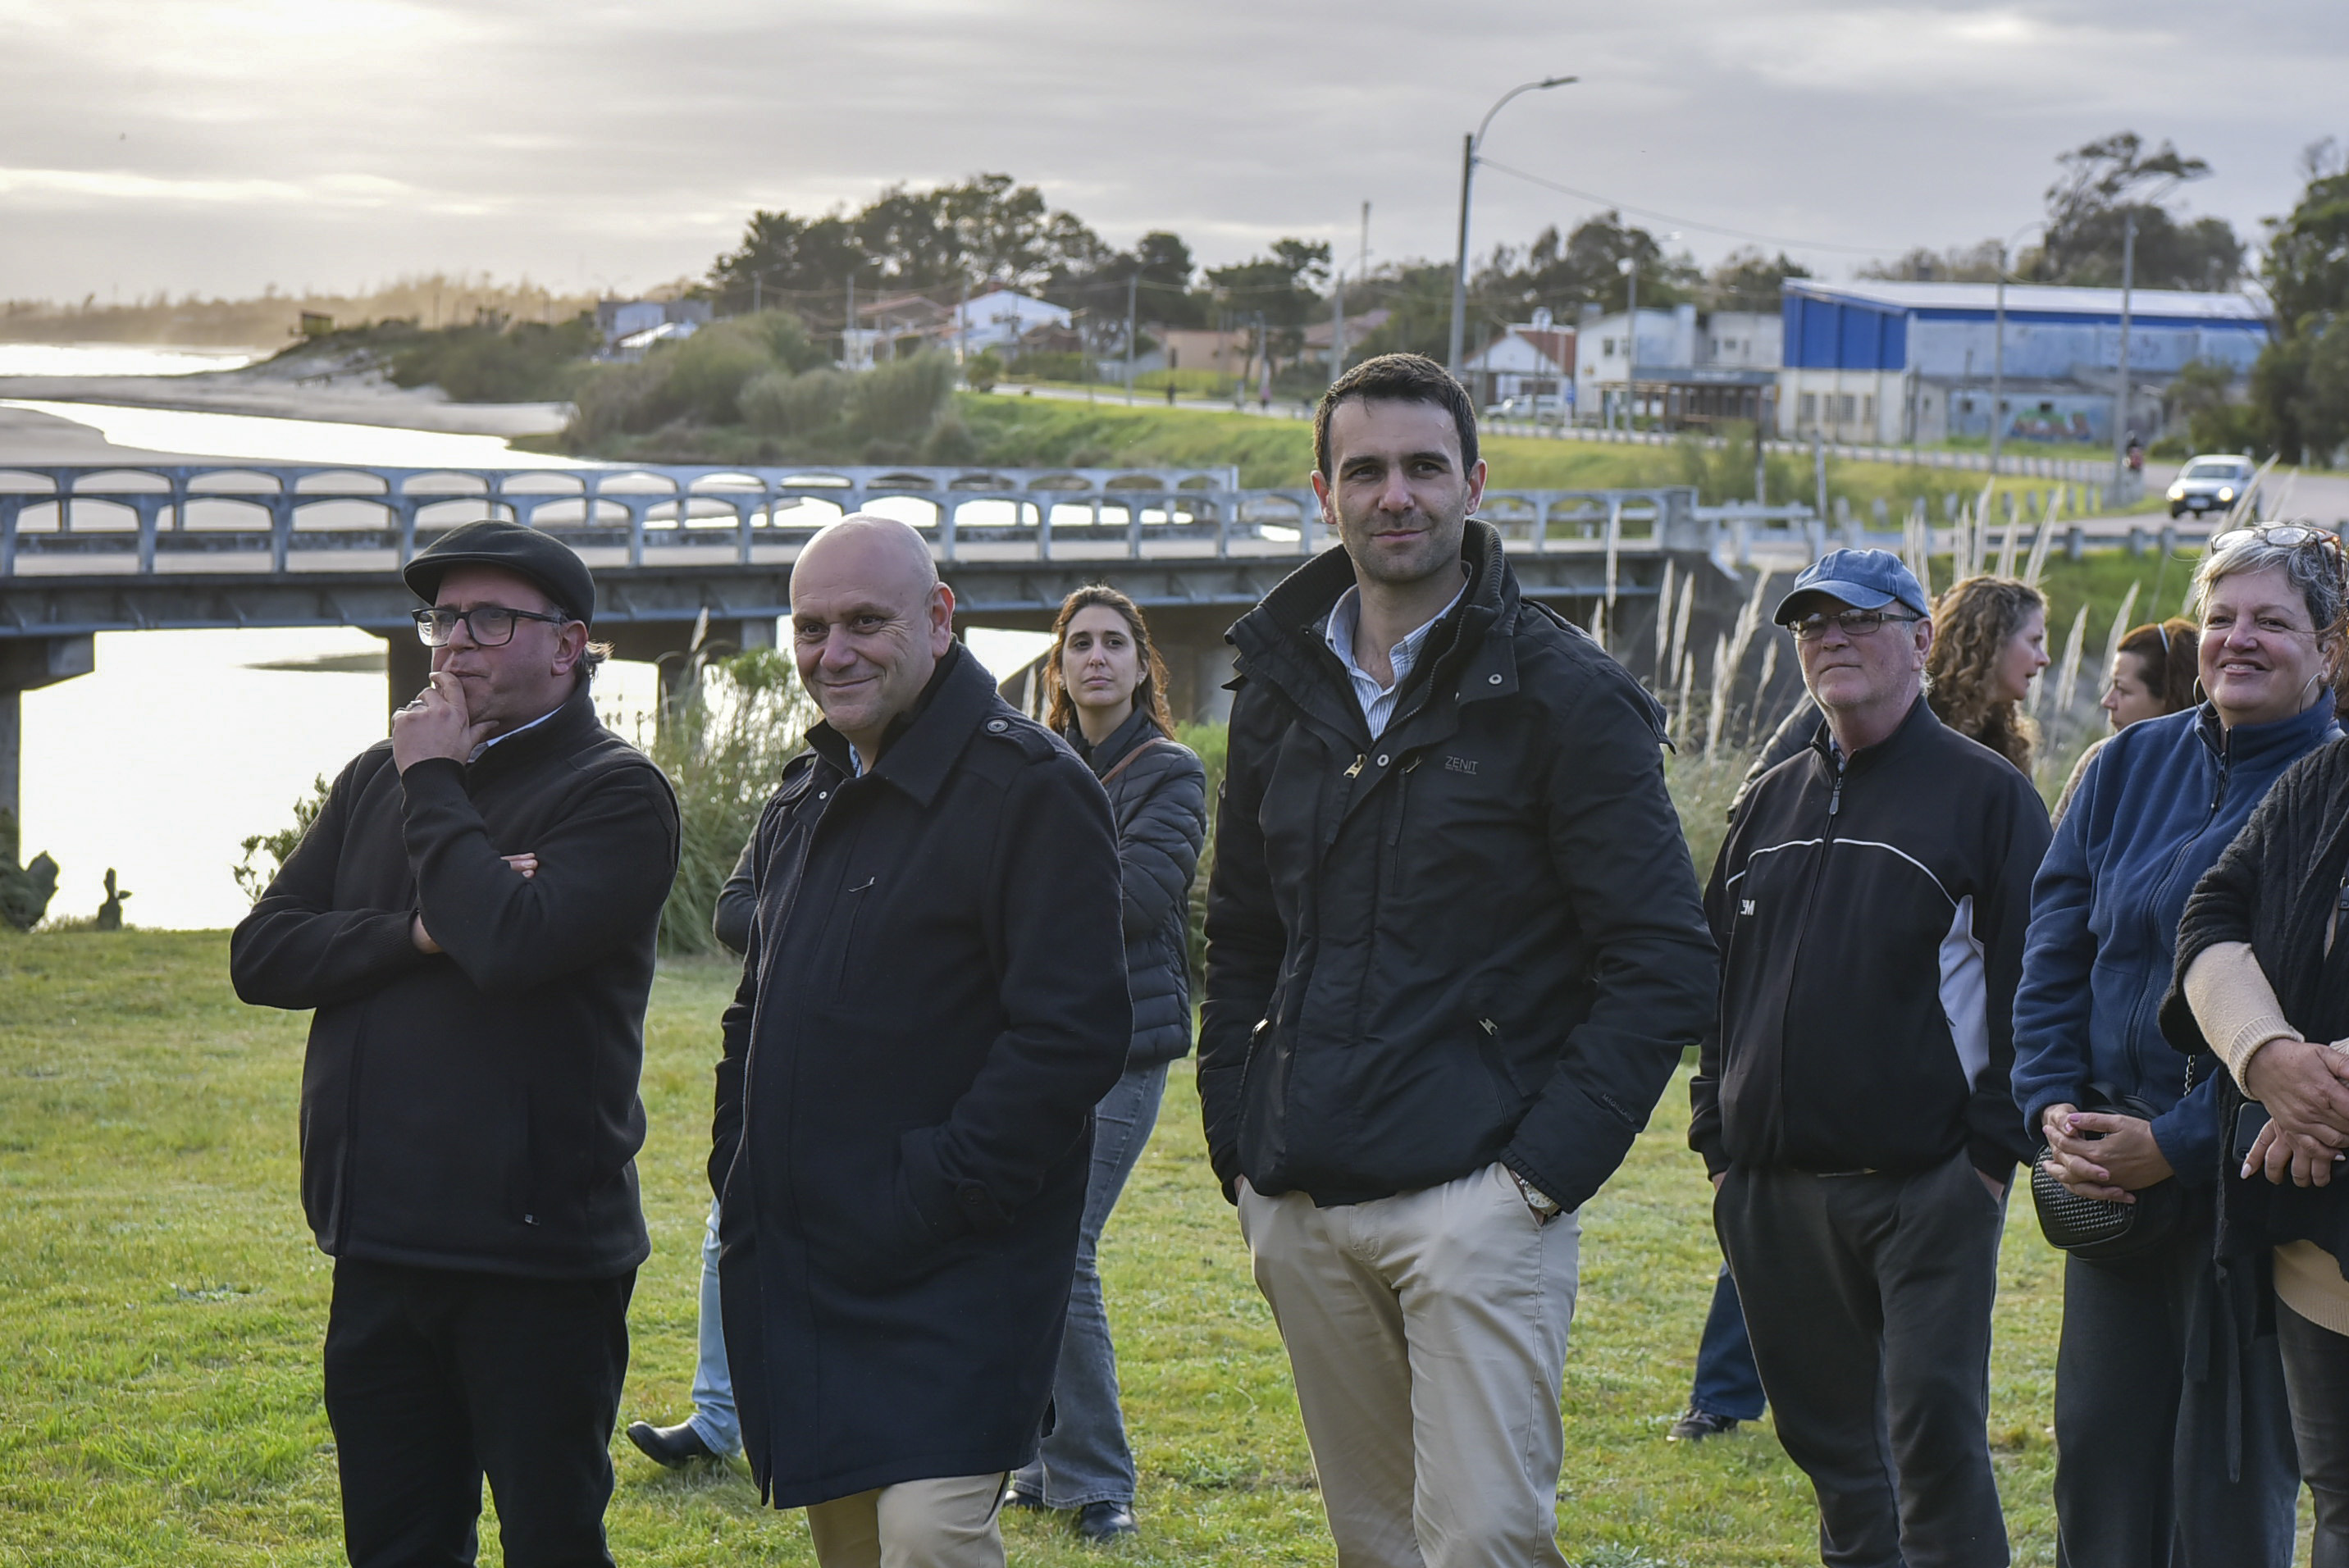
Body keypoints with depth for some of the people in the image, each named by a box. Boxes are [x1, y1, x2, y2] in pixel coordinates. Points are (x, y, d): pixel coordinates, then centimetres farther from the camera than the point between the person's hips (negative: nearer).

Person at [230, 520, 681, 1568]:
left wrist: (435, 787, -10)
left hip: (535, 1254, -6)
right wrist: (415, 932, -11)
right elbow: (260, 954, 5)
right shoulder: (376, 780, 14)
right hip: (380, 1245, 6)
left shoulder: (616, 792, -6)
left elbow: (511, 942, -23)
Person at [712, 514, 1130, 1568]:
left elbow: (1072, 1035, -18)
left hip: (952, 1277, -8)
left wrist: (936, 1196, -20)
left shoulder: (1027, 789, -11)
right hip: (800, 1269, 8)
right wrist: (738, 1178, 14)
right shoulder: (807, 798, 17)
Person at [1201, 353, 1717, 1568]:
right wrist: (1238, 1141, 11)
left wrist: (1549, 1164, -13)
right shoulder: (1281, 690, 13)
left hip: (1476, 1198, -5)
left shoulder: (1564, 695, -4)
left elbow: (1664, 963, -7)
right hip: (1300, 1204, 6)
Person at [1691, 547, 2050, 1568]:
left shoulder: (1984, 794, 0)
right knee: (1827, 1436, 11)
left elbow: (2027, 983, -5)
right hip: (1774, 1190, 6)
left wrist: (1995, 1148, -11)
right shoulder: (1773, 802, 17)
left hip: (1928, 1186, -6)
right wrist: (1719, 1139, 13)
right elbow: (1715, 979, 21)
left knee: (1934, 1432, -9)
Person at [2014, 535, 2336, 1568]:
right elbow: (2054, 953, 9)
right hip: (2113, 1179, 5)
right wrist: (2054, 1110, -5)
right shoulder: (2131, 766, 9)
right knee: (2099, 1450, 9)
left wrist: (2177, 1143, -17)